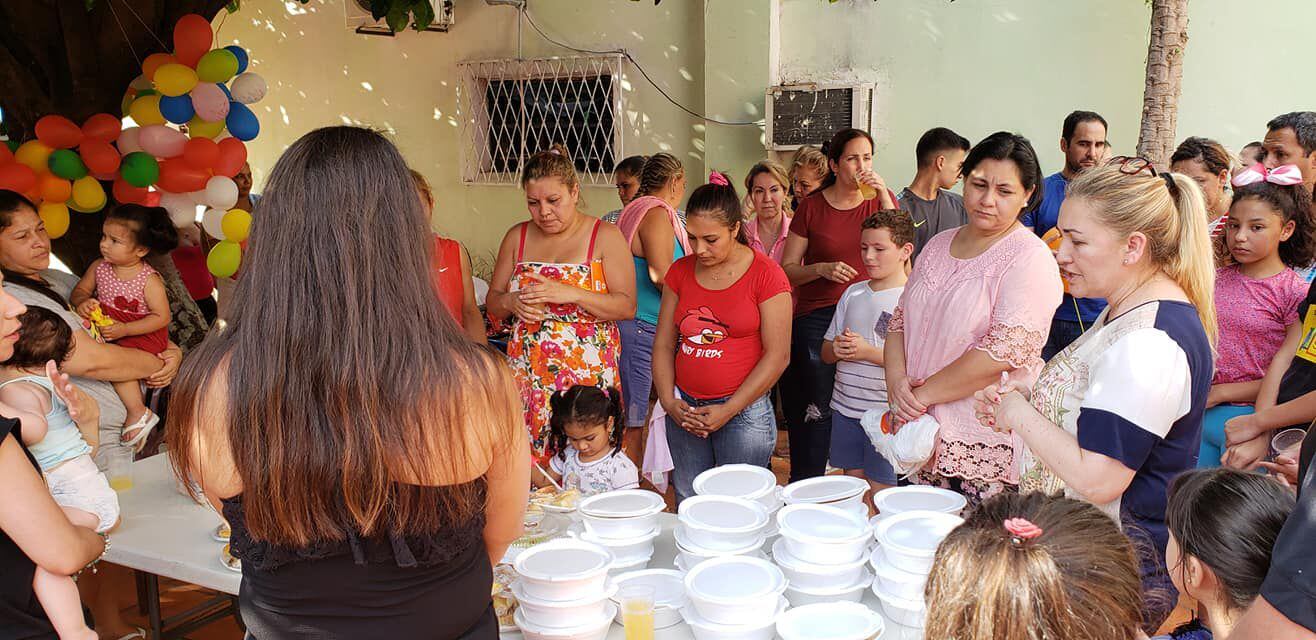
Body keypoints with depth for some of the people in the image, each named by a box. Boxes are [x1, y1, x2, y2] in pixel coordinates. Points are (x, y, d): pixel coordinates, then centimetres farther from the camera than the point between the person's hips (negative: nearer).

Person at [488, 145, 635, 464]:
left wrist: (571, 294, -19)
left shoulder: (605, 237, -1)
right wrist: (512, 302, -8)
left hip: (586, 374, -3)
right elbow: (492, 301, 15)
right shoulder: (517, 237, 10)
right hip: (527, 374, 3)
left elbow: (627, 306, -7)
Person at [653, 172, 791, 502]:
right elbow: (663, 343, 10)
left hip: (744, 410, -4)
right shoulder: (681, 271, 9)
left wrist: (728, 410, -11)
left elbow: (777, 355, -9)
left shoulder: (766, 274, -6)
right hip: (684, 411, 4)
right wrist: (669, 401, -3)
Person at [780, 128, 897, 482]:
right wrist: (821, 269, -15)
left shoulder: (882, 199, 7)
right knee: (816, 409, -2)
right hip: (817, 318, -1)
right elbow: (787, 269, 3)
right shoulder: (812, 207, 2)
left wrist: (884, 198, -13)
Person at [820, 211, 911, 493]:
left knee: (879, 490, 0)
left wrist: (869, 352, -19)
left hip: (886, 413, -5)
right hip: (845, 406, 6)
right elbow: (826, 353, 13)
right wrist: (838, 348, -9)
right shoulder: (853, 293, 10)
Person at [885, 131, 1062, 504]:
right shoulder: (939, 245, 12)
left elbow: (1005, 351, -20)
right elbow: (900, 320, 13)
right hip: (925, 436, 6)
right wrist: (897, 379, -7)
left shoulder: (1030, 258, -10)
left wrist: (923, 394, -16)